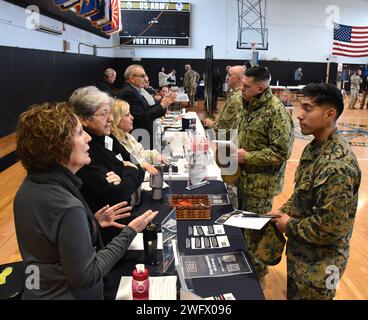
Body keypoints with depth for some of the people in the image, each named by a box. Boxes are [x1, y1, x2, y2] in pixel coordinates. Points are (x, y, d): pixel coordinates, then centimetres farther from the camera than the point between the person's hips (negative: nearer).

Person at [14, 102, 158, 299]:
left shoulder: (30, 186, -5)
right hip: (67, 294, -7)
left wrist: (92, 222, 1)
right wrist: (130, 232, -20)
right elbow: (85, 276, -23)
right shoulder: (67, 207, -31)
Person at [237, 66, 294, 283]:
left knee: (256, 227, 7)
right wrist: (237, 151, 5)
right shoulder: (251, 105, 7)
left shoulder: (276, 111, -20)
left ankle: (258, 270, 29)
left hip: (262, 183, -8)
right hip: (245, 177, 8)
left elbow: (281, 151, -23)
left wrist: (247, 157, -21)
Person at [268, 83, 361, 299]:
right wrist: (283, 211, 0)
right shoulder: (315, 147, 0)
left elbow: (331, 228, -30)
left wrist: (290, 225, -17)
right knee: (293, 294, 27)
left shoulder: (337, 166, -31)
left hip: (319, 263, -8)